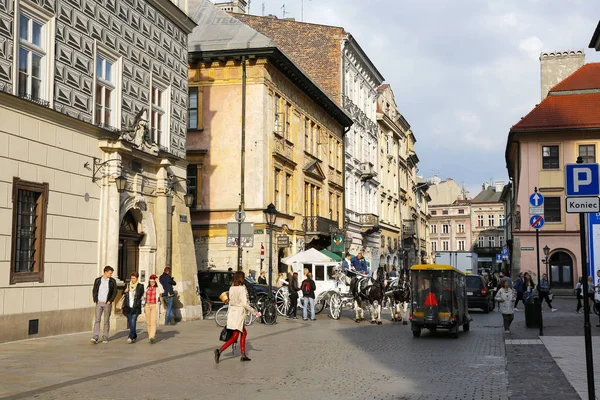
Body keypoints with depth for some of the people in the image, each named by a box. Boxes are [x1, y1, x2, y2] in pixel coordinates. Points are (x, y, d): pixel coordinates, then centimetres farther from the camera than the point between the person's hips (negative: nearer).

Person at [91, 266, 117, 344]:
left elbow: (114, 292, 1)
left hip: (107, 303, 0)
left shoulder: (112, 281, 2)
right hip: (99, 303, 0)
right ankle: (95, 337, -12)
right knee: (97, 319, -8)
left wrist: (110, 301, -8)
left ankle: (105, 338, 11)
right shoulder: (98, 280, 4)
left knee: (106, 321, 4)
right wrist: (95, 300, -4)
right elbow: (94, 291, 7)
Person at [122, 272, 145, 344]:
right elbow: (123, 295, 15)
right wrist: (125, 291, -4)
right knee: (130, 322, 10)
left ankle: (130, 337, -20)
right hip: (128, 307, 4)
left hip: (136, 308, -4)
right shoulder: (127, 286, 10)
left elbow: (142, 295, 9)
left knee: (133, 322, -15)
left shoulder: (140, 286, 2)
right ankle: (134, 336, 25)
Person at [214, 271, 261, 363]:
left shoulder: (231, 288, 6)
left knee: (244, 333, 17)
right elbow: (245, 304, -16)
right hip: (239, 313, -8)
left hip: (232, 312, 8)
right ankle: (220, 350, -18)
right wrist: (255, 312, -9)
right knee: (234, 337, -4)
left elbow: (230, 301, 11)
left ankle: (243, 355, 17)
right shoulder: (242, 288, -13)